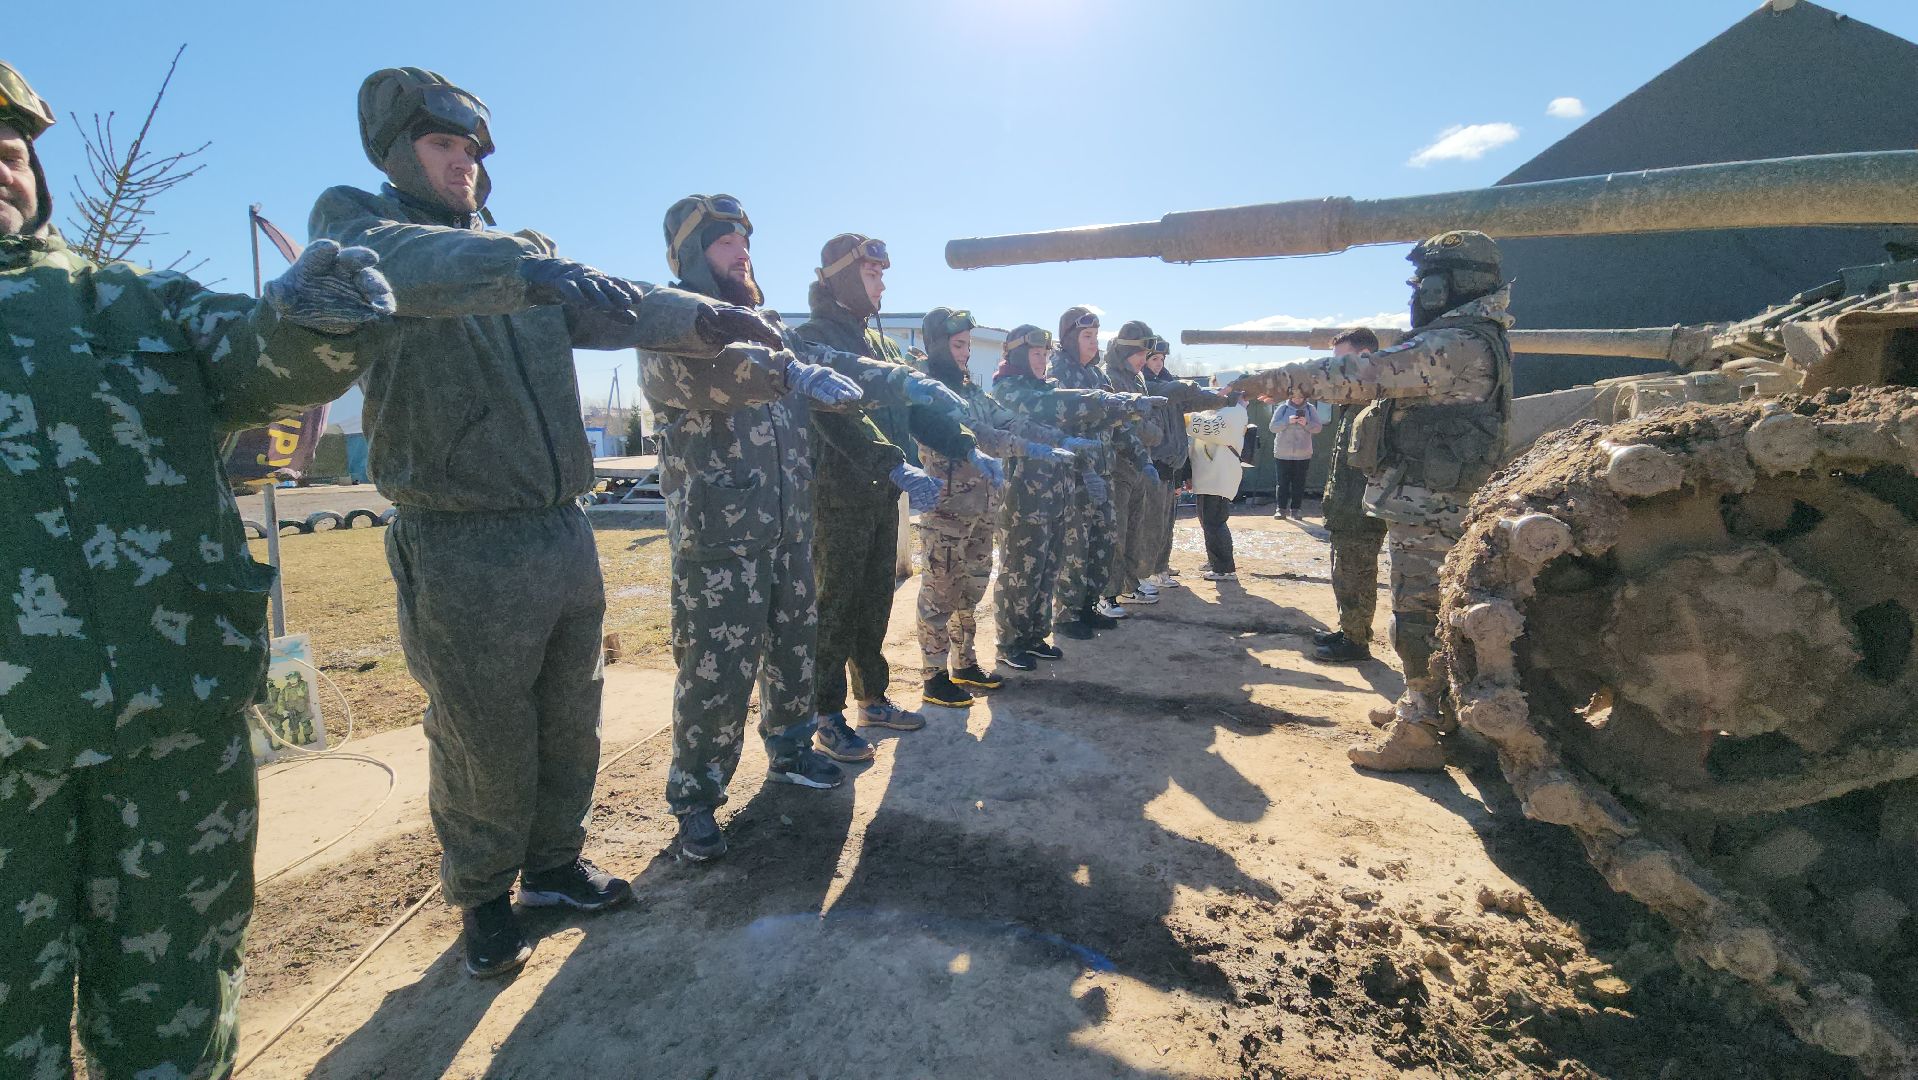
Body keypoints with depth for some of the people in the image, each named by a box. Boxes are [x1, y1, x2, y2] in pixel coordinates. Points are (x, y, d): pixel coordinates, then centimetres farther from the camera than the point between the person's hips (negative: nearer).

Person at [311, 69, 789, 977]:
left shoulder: (526, 254, 18)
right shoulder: (350, 220, 1)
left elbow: (614, 306, 4)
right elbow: (401, 265, -23)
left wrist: (705, 317, -13)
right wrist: (521, 269, -41)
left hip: (566, 532, 6)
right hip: (464, 552, -5)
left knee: (570, 730, 17)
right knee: (485, 750, 8)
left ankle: (553, 864, 39)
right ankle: (483, 901, 32)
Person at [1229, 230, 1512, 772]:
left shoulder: (1457, 345, -19)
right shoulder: (1470, 342, 16)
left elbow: (1365, 374, -24)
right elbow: (1388, 377, 18)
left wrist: (1281, 377, -19)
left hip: (1426, 508, -11)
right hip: (1430, 504, 11)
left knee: (1418, 617, -5)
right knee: (1430, 613, 20)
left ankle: (1418, 734, 4)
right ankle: (1426, 706, 34)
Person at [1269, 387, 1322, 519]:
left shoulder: (1310, 408, 2)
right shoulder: (1283, 408, -1)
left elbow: (1318, 427, -1)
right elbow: (1273, 427, -5)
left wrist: (1306, 423, -21)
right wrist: (1288, 421, -20)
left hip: (1303, 454, 1)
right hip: (1283, 454, -1)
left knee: (1299, 484, 4)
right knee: (1283, 482, 2)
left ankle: (1295, 510, 11)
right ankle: (1281, 509, 10)